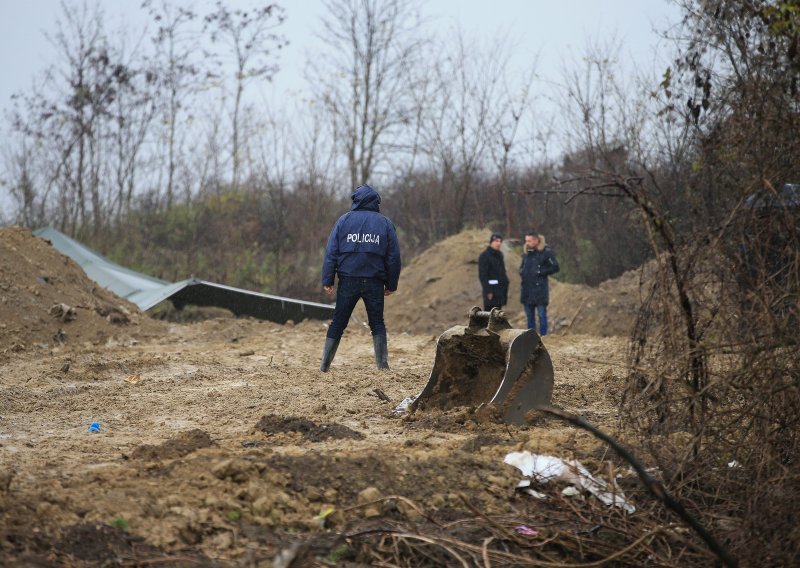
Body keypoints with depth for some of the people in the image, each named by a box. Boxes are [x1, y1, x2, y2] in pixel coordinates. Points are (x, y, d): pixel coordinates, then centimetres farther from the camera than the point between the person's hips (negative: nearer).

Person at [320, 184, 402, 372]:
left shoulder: (344, 220, 2)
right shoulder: (385, 223, 5)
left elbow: (331, 252, -2)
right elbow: (393, 257, 5)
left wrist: (327, 280, -1)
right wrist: (391, 284, 12)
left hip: (348, 281, 0)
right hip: (374, 283, 0)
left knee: (338, 323, 7)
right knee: (377, 324, 11)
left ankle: (324, 365, 7)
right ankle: (382, 364, 4)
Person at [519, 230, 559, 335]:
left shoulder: (546, 252, -9)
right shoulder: (526, 251, 11)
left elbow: (555, 267, -9)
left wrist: (540, 272, -13)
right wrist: (521, 271, 4)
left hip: (540, 288, -7)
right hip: (527, 288, 7)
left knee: (542, 315, -3)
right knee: (530, 316, 12)